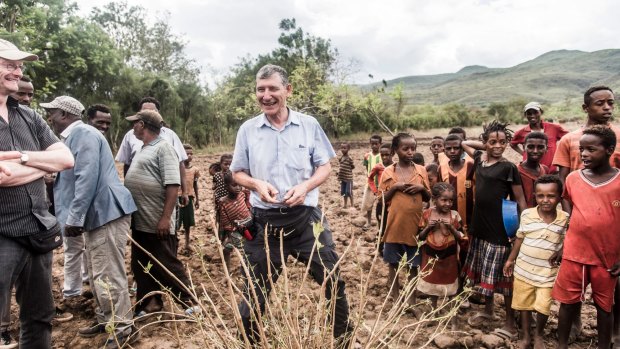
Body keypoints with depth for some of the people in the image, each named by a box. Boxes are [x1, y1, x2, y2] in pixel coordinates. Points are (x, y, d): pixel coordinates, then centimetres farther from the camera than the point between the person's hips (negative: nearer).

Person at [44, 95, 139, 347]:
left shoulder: (84, 133, -14)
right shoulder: (73, 136, 19)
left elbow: (87, 179, -23)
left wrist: (73, 219, -20)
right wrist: (76, 217, 22)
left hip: (107, 213, -11)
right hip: (95, 214, 11)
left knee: (108, 275, -7)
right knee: (96, 273, 18)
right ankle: (104, 319, 31)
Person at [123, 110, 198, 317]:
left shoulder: (163, 148, -12)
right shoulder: (143, 149, 16)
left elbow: (173, 185, -21)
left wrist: (166, 217, -25)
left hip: (157, 223, -9)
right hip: (139, 221, 9)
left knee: (167, 266, 0)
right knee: (141, 266, 15)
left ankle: (189, 303, 13)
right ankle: (150, 303, 29)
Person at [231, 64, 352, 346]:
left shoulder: (309, 125, 1)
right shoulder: (247, 130, 1)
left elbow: (325, 167, 4)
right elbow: (238, 173, 8)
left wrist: (306, 186, -16)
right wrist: (257, 184, -14)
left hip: (306, 217, 0)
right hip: (265, 220, 0)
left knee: (333, 280, 10)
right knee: (255, 288, 11)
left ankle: (344, 340, 34)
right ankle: (248, 340, 36)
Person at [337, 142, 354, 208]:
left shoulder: (349, 158, -13)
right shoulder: (340, 158, 7)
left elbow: (353, 166, -8)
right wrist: (339, 170, 4)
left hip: (348, 178, -7)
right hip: (342, 178, 7)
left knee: (349, 192, -2)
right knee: (343, 192, 13)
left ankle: (352, 205, 11)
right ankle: (345, 205, 26)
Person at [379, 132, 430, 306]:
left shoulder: (421, 170, 2)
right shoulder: (388, 172, -3)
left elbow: (428, 198, 9)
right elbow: (382, 199, -1)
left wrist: (421, 188, -11)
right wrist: (395, 187, -15)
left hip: (414, 224, 1)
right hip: (395, 224, -1)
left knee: (413, 264, 9)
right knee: (393, 263, 11)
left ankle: (411, 299, 22)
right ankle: (395, 295, 28)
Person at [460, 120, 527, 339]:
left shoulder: (508, 168, -10)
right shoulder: (480, 159, 6)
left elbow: (520, 201, -7)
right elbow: (463, 143, 25)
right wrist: (486, 146, 11)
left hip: (500, 229, -6)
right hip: (479, 225, 6)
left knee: (502, 275, 2)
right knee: (484, 272, 18)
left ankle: (510, 323, 15)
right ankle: (488, 310, 36)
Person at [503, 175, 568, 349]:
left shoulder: (565, 219, -9)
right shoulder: (527, 214, -8)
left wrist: (559, 255, -15)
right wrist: (511, 259, 9)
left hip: (547, 272, -1)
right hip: (524, 269, 1)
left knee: (543, 307, 0)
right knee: (524, 305, 15)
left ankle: (538, 335, 30)